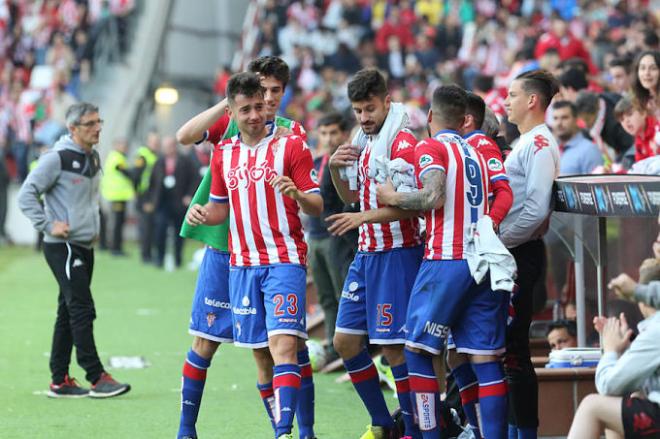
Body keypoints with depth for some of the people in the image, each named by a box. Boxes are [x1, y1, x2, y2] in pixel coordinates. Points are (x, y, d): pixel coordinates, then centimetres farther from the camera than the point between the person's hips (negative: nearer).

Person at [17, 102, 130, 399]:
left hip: (85, 247, 8)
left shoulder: (94, 159, 12)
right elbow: (26, 195, -13)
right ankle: (97, 378, -11)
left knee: (69, 313, 10)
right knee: (82, 310, -11)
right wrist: (48, 225, -17)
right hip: (62, 247, -8)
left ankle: (60, 380, 14)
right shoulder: (57, 159, -13)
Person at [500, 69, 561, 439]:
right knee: (505, 344, 13)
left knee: (514, 347, -8)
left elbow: (536, 209, -23)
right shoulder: (526, 142, 18)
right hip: (509, 255, 10)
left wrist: (498, 240, -18)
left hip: (521, 254, -10)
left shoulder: (540, 144, -14)